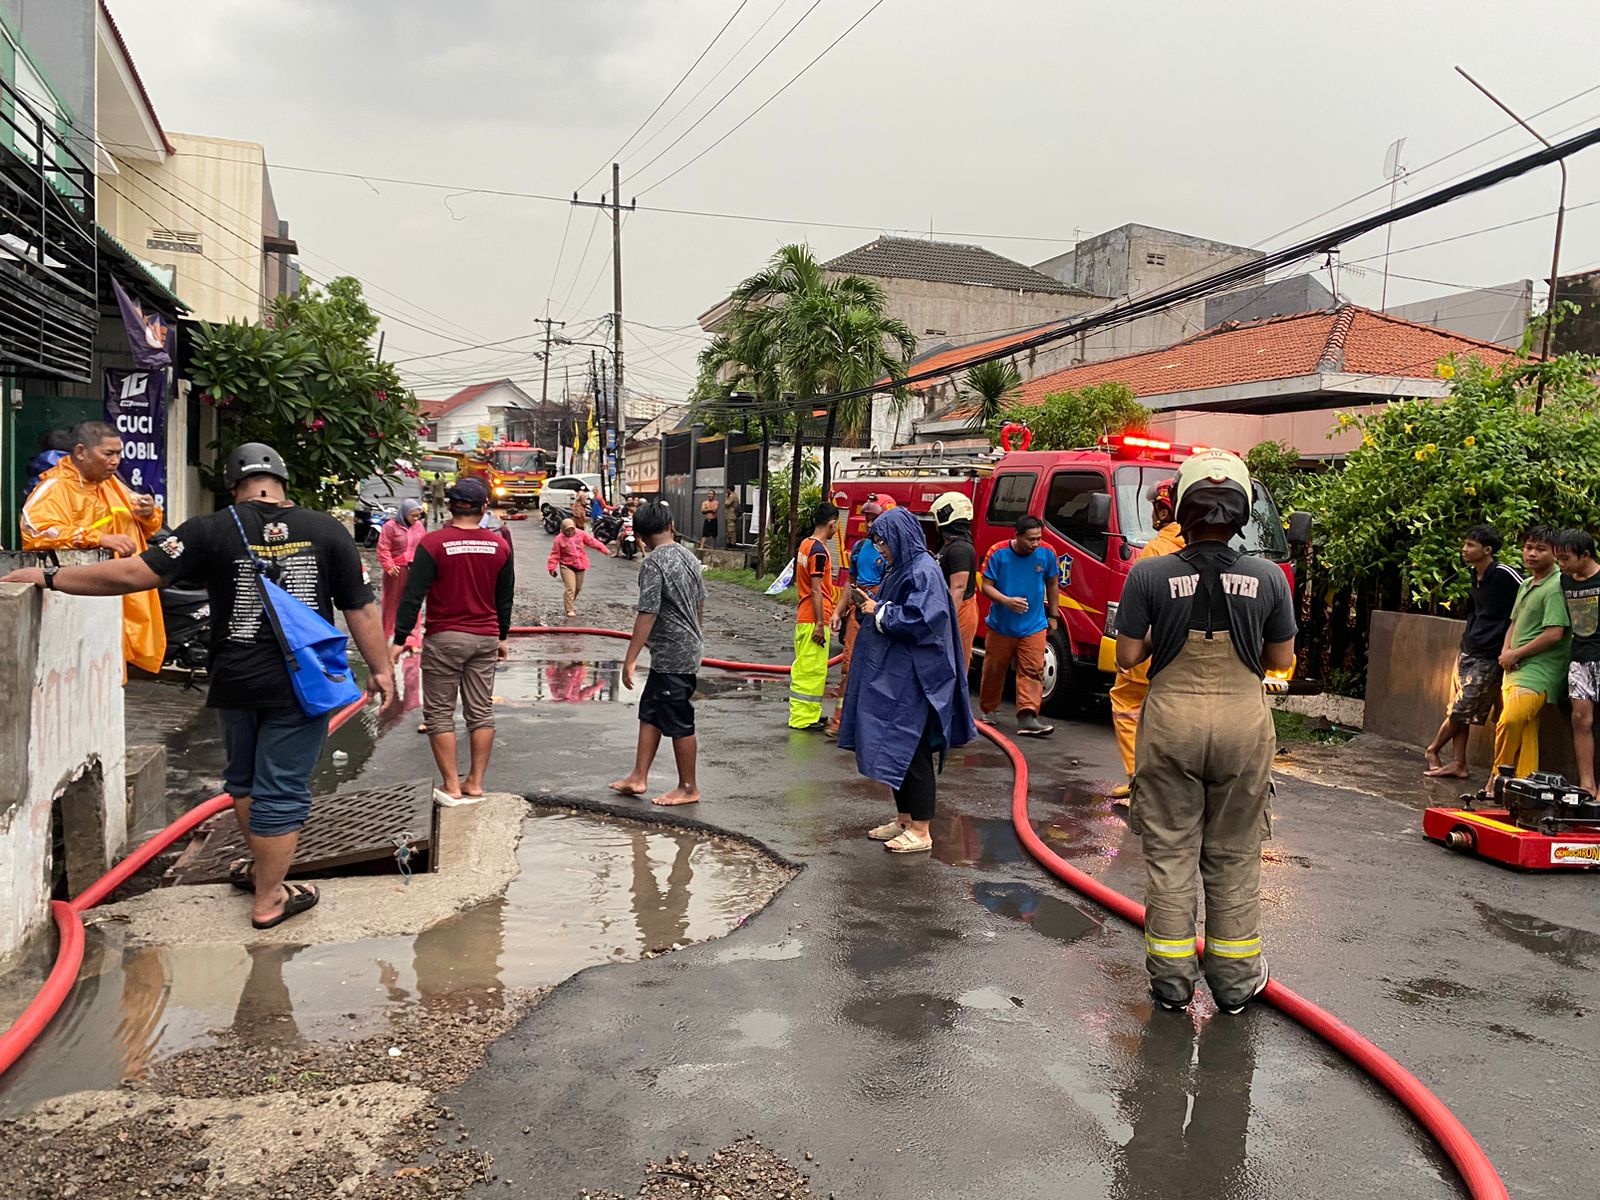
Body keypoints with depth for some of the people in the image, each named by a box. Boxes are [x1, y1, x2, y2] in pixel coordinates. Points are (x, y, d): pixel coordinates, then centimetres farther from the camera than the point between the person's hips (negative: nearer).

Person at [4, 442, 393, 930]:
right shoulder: (327, 530, -6)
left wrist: (48, 577, 0)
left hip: (236, 682, 2)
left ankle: (261, 867, 41)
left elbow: (135, 573, -11)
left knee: (243, 777, 25)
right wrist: (380, 669, 6)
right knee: (281, 790, 6)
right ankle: (269, 899, 16)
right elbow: (361, 609, -4)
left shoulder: (212, 530, -7)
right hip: (301, 684, -2)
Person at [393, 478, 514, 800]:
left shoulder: (433, 543, -10)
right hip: (486, 639, 4)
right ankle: (475, 782, 13)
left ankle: (451, 784, 5)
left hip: (444, 638, -4)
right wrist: (502, 637, 22)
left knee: (439, 713, 5)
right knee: (481, 712, 10)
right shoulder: (500, 546, 3)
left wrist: (399, 639, -6)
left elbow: (413, 595, -11)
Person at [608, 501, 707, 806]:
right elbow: (701, 605, 17)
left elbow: (648, 613, -22)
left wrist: (630, 660, -20)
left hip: (671, 656, -9)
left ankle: (688, 788, 12)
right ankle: (638, 777, 22)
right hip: (687, 649, 9)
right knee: (650, 713, 16)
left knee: (679, 723, 2)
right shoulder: (689, 558, 8)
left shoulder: (653, 563, -17)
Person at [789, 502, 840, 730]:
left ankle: (808, 713, 26)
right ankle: (804, 718, 3)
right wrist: (820, 625, -19)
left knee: (804, 667, 16)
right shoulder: (819, 551, -18)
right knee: (812, 669, -2)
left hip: (803, 617, 10)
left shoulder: (805, 544, 10)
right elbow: (816, 591, -20)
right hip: (814, 619, -10)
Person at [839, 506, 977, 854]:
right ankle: (903, 820, 25)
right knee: (895, 748, 14)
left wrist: (880, 612, -14)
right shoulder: (899, 568, 14)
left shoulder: (923, 571, -16)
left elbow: (920, 618, -25)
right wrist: (873, 605, 5)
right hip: (892, 674, 10)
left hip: (914, 677, -10)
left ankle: (920, 832, 4)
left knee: (913, 750, -4)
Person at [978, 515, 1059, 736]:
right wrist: (1007, 601, -26)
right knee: (994, 670, 11)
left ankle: (1027, 718, -15)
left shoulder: (1046, 554, -4)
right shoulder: (998, 553, -12)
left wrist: (1053, 615, 13)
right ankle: (989, 710, 31)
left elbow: (1052, 584, 11)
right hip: (1001, 626, -1)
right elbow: (987, 586, -9)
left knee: (1032, 671, -10)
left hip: (1034, 627, 1)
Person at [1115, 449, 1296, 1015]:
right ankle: (1235, 979, 25)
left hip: (1171, 721, -1)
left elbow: (1128, 656, -6)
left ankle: (1172, 979, 17)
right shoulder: (1267, 577, -6)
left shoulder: (1149, 575, -10)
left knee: (1170, 852, 10)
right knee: (1234, 857, 14)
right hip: (1244, 723, 1)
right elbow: (1280, 658, 3)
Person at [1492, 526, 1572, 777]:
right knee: (1525, 732, 10)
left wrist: (1516, 654, -8)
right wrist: (1505, 652, 5)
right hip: (1515, 670, 9)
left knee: (1510, 722, -24)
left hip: (1538, 671, -9)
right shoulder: (1526, 585, 17)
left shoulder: (1555, 587, -11)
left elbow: (1554, 634, -18)